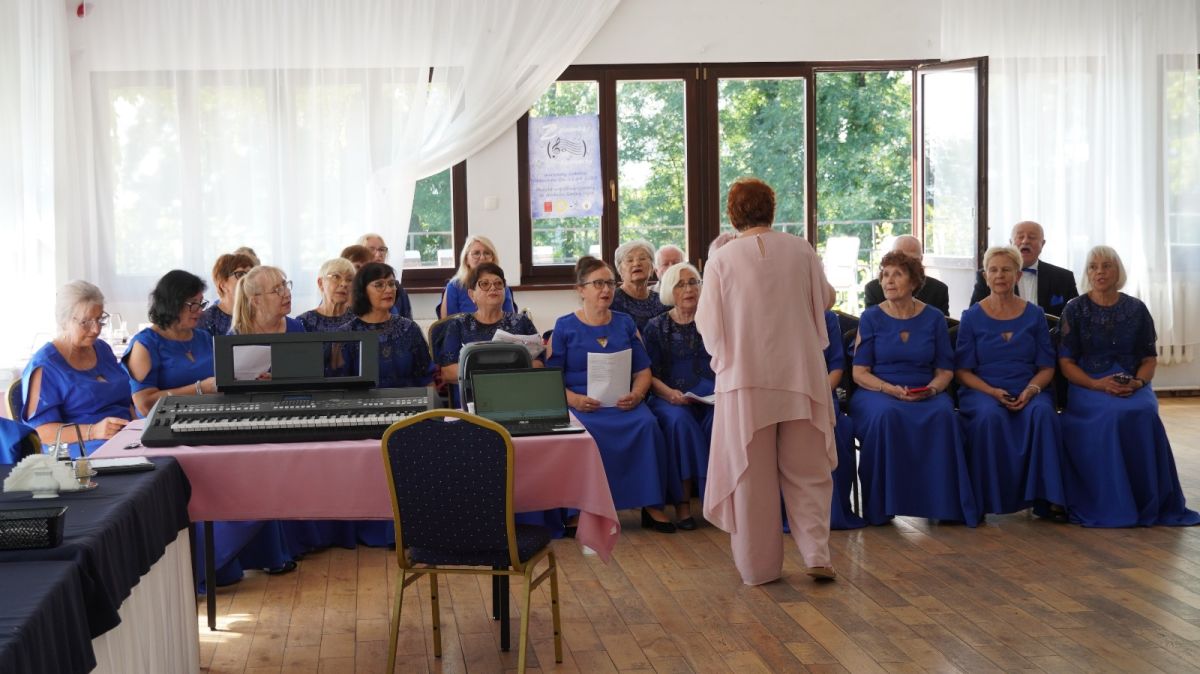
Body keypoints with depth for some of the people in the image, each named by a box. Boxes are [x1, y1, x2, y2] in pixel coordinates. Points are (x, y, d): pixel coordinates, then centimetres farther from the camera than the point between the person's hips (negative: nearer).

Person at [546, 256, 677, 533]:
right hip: (581, 403, -2)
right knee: (581, 432, -36)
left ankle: (651, 505, -20)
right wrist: (573, 399, -15)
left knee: (647, 424, -29)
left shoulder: (625, 323, 18)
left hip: (622, 403, 3)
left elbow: (643, 370, 15)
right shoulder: (564, 327, 9)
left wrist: (636, 394, -6)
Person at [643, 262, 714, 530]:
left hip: (710, 397, 1)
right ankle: (682, 503, -30)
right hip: (669, 398, -1)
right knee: (679, 420, -35)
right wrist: (670, 393, -16)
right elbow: (649, 373, 4)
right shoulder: (656, 326, 12)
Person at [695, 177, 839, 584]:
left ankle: (759, 566, 13)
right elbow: (826, 299, 11)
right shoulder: (801, 250, -2)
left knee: (752, 475, 8)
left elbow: (707, 324, -5)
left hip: (746, 379, -1)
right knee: (807, 471, 14)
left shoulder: (721, 261, -8)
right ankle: (816, 554, 6)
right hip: (801, 375, 2)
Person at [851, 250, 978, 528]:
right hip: (877, 392, -1)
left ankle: (943, 503, -22)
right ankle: (881, 505, -25)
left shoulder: (934, 318, 9)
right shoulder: (871, 318, 4)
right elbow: (859, 373, 0)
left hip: (926, 394, 1)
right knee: (886, 414, -36)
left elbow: (945, 371, 10)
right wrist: (891, 389, -17)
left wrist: (932, 388, -13)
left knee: (943, 415, -32)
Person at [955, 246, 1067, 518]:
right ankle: (984, 499, -26)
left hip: (1028, 391, 1)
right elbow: (962, 370, 3)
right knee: (990, 416, -36)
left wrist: (1030, 391, -12)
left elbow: (1046, 367, 9)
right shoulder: (972, 317, 6)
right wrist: (993, 392, -14)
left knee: (1043, 412, -33)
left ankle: (1047, 498, -25)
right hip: (982, 391, -1)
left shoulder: (1034, 315, 10)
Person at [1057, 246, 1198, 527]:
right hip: (1088, 386, -2)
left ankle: (1149, 503, -19)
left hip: (1131, 386, 2)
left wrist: (1138, 382, -12)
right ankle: (1110, 504, -25)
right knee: (1111, 414, -35)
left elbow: (1149, 358, 11)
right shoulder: (1075, 310, 4)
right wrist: (1096, 384, -16)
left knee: (1143, 413, -32)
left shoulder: (1136, 309, 10)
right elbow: (1065, 361, 0)